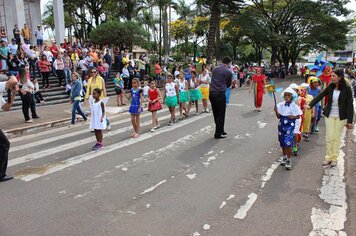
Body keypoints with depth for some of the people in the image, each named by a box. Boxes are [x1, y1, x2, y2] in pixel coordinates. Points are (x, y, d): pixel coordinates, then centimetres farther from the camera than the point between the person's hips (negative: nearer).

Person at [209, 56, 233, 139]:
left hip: (211, 93, 6)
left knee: (216, 114, 15)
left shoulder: (215, 69, 11)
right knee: (221, 114, 5)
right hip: (220, 94, -6)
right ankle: (218, 134, 10)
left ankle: (220, 131, 28)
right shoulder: (229, 72, -4)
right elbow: (228, 84, 9)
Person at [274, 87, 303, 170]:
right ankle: (284, 156, 36)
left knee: (288, 143, -12)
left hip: (290, 126, -4)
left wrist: (293, 117, -17)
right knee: (282, 142, 14)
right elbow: (279, 117, 2)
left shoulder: (294, 106, -5)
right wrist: (276, 111, -16)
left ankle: (289, 160, 3)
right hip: (281, 125, 4)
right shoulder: (281, 105, 1)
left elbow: (298, 116, 3)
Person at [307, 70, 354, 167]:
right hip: (330, 115, 3)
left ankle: (334, 158, 16)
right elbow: (320, 96, 2)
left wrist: (349, 121, -12)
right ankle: (329, 157, 15)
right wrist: (310, 105, -11)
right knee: (329, 137, 4)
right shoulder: (331, 87, -2)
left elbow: (350, 104, -10)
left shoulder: (347, 89, -11)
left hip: (341, 117, -3)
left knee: (337, 138, 5)